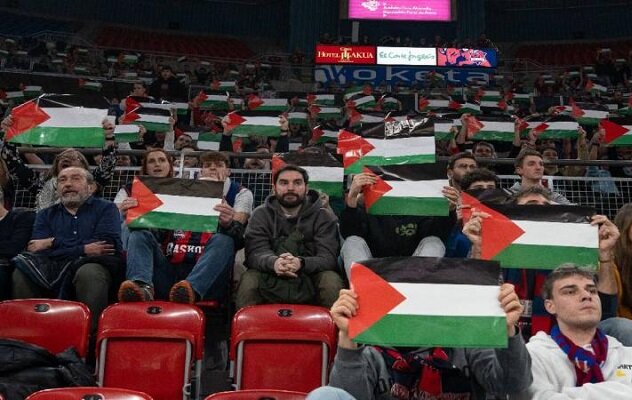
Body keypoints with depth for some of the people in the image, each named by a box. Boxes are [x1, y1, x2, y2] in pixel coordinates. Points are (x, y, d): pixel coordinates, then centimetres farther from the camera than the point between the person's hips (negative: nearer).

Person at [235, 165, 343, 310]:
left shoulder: (324, 217, 3)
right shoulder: (261, 214, 6)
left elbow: (328, 257, -10)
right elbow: (255, 253, -8)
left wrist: (301, 263, -33)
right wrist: (273, 262, -33)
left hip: (311, 281, 0)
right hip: (271, 281, 0)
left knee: (331, 280, -30)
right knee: (249, 279, -29)